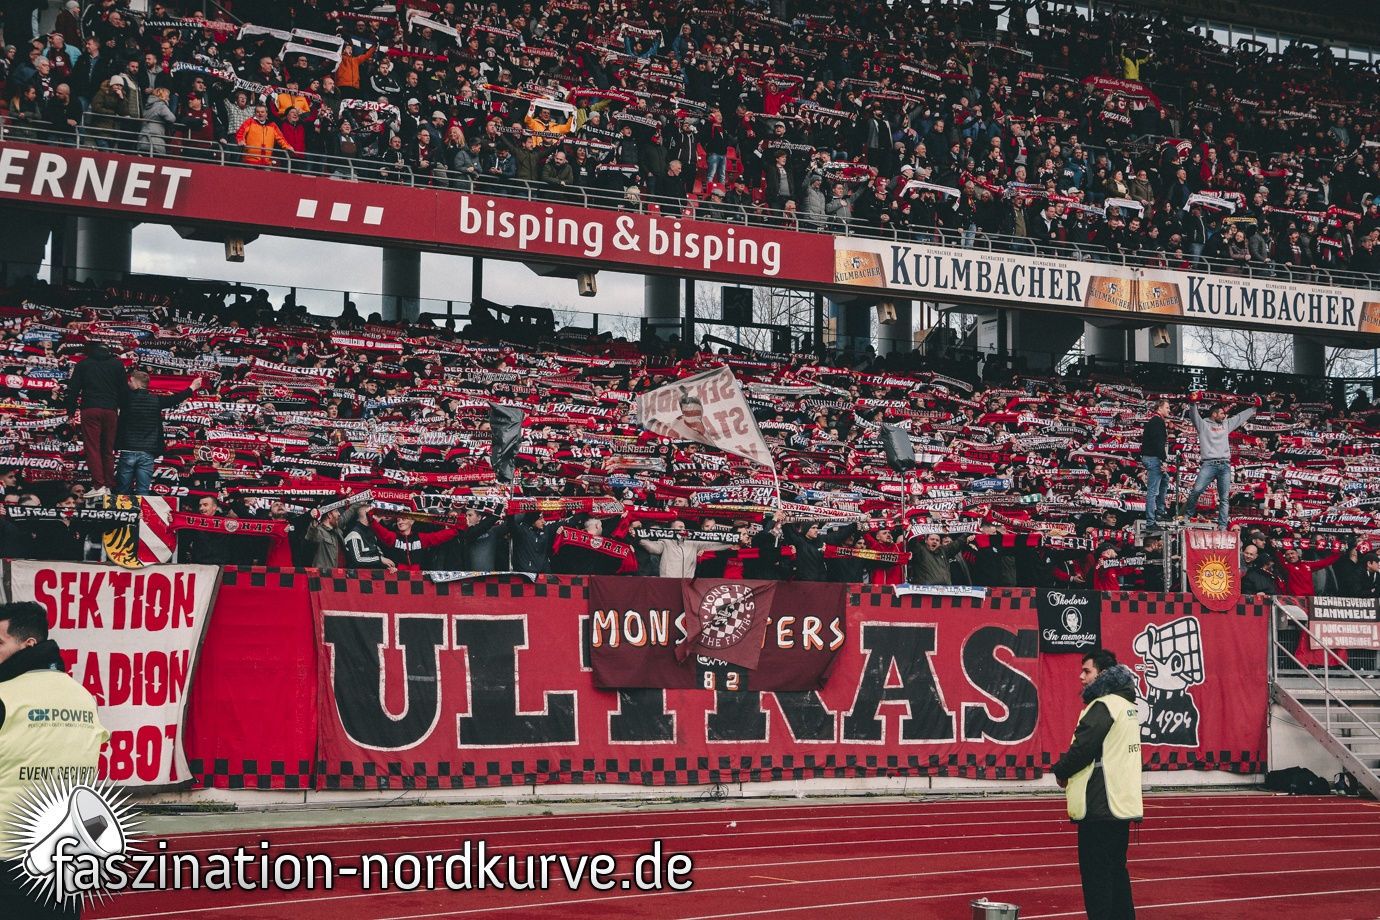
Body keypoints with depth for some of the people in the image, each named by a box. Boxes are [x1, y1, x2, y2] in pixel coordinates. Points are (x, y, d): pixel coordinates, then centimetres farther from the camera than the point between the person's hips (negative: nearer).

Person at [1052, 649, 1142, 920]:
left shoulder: (1103, 706, -15)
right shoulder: (1126, 703, 14)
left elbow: (1083, 748, -21)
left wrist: (1061, 771, -2)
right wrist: (1068, 769, 9)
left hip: (1099, 806, -10)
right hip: (1121, 803, 10)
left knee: (1096, 872, -4)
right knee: (1116, 870, 16)